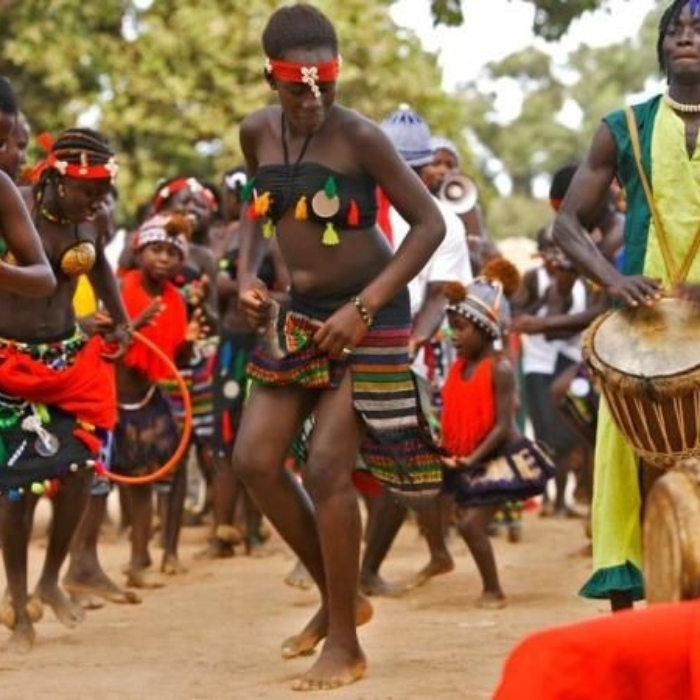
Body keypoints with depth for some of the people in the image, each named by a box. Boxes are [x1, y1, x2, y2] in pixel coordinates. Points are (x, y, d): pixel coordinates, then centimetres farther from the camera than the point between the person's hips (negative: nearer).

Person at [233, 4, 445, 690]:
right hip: (298, 316, 6)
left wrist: (364, 308, -21)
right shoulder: (257, 132, 0)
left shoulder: (359, 137, -17)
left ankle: (345, 645, 3)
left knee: (327, 468, -11)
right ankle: (338, 598, 19)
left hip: (366, 315, -6)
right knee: (255, 460, 0)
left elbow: (430, 223, -15)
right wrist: (246, 275, 2)